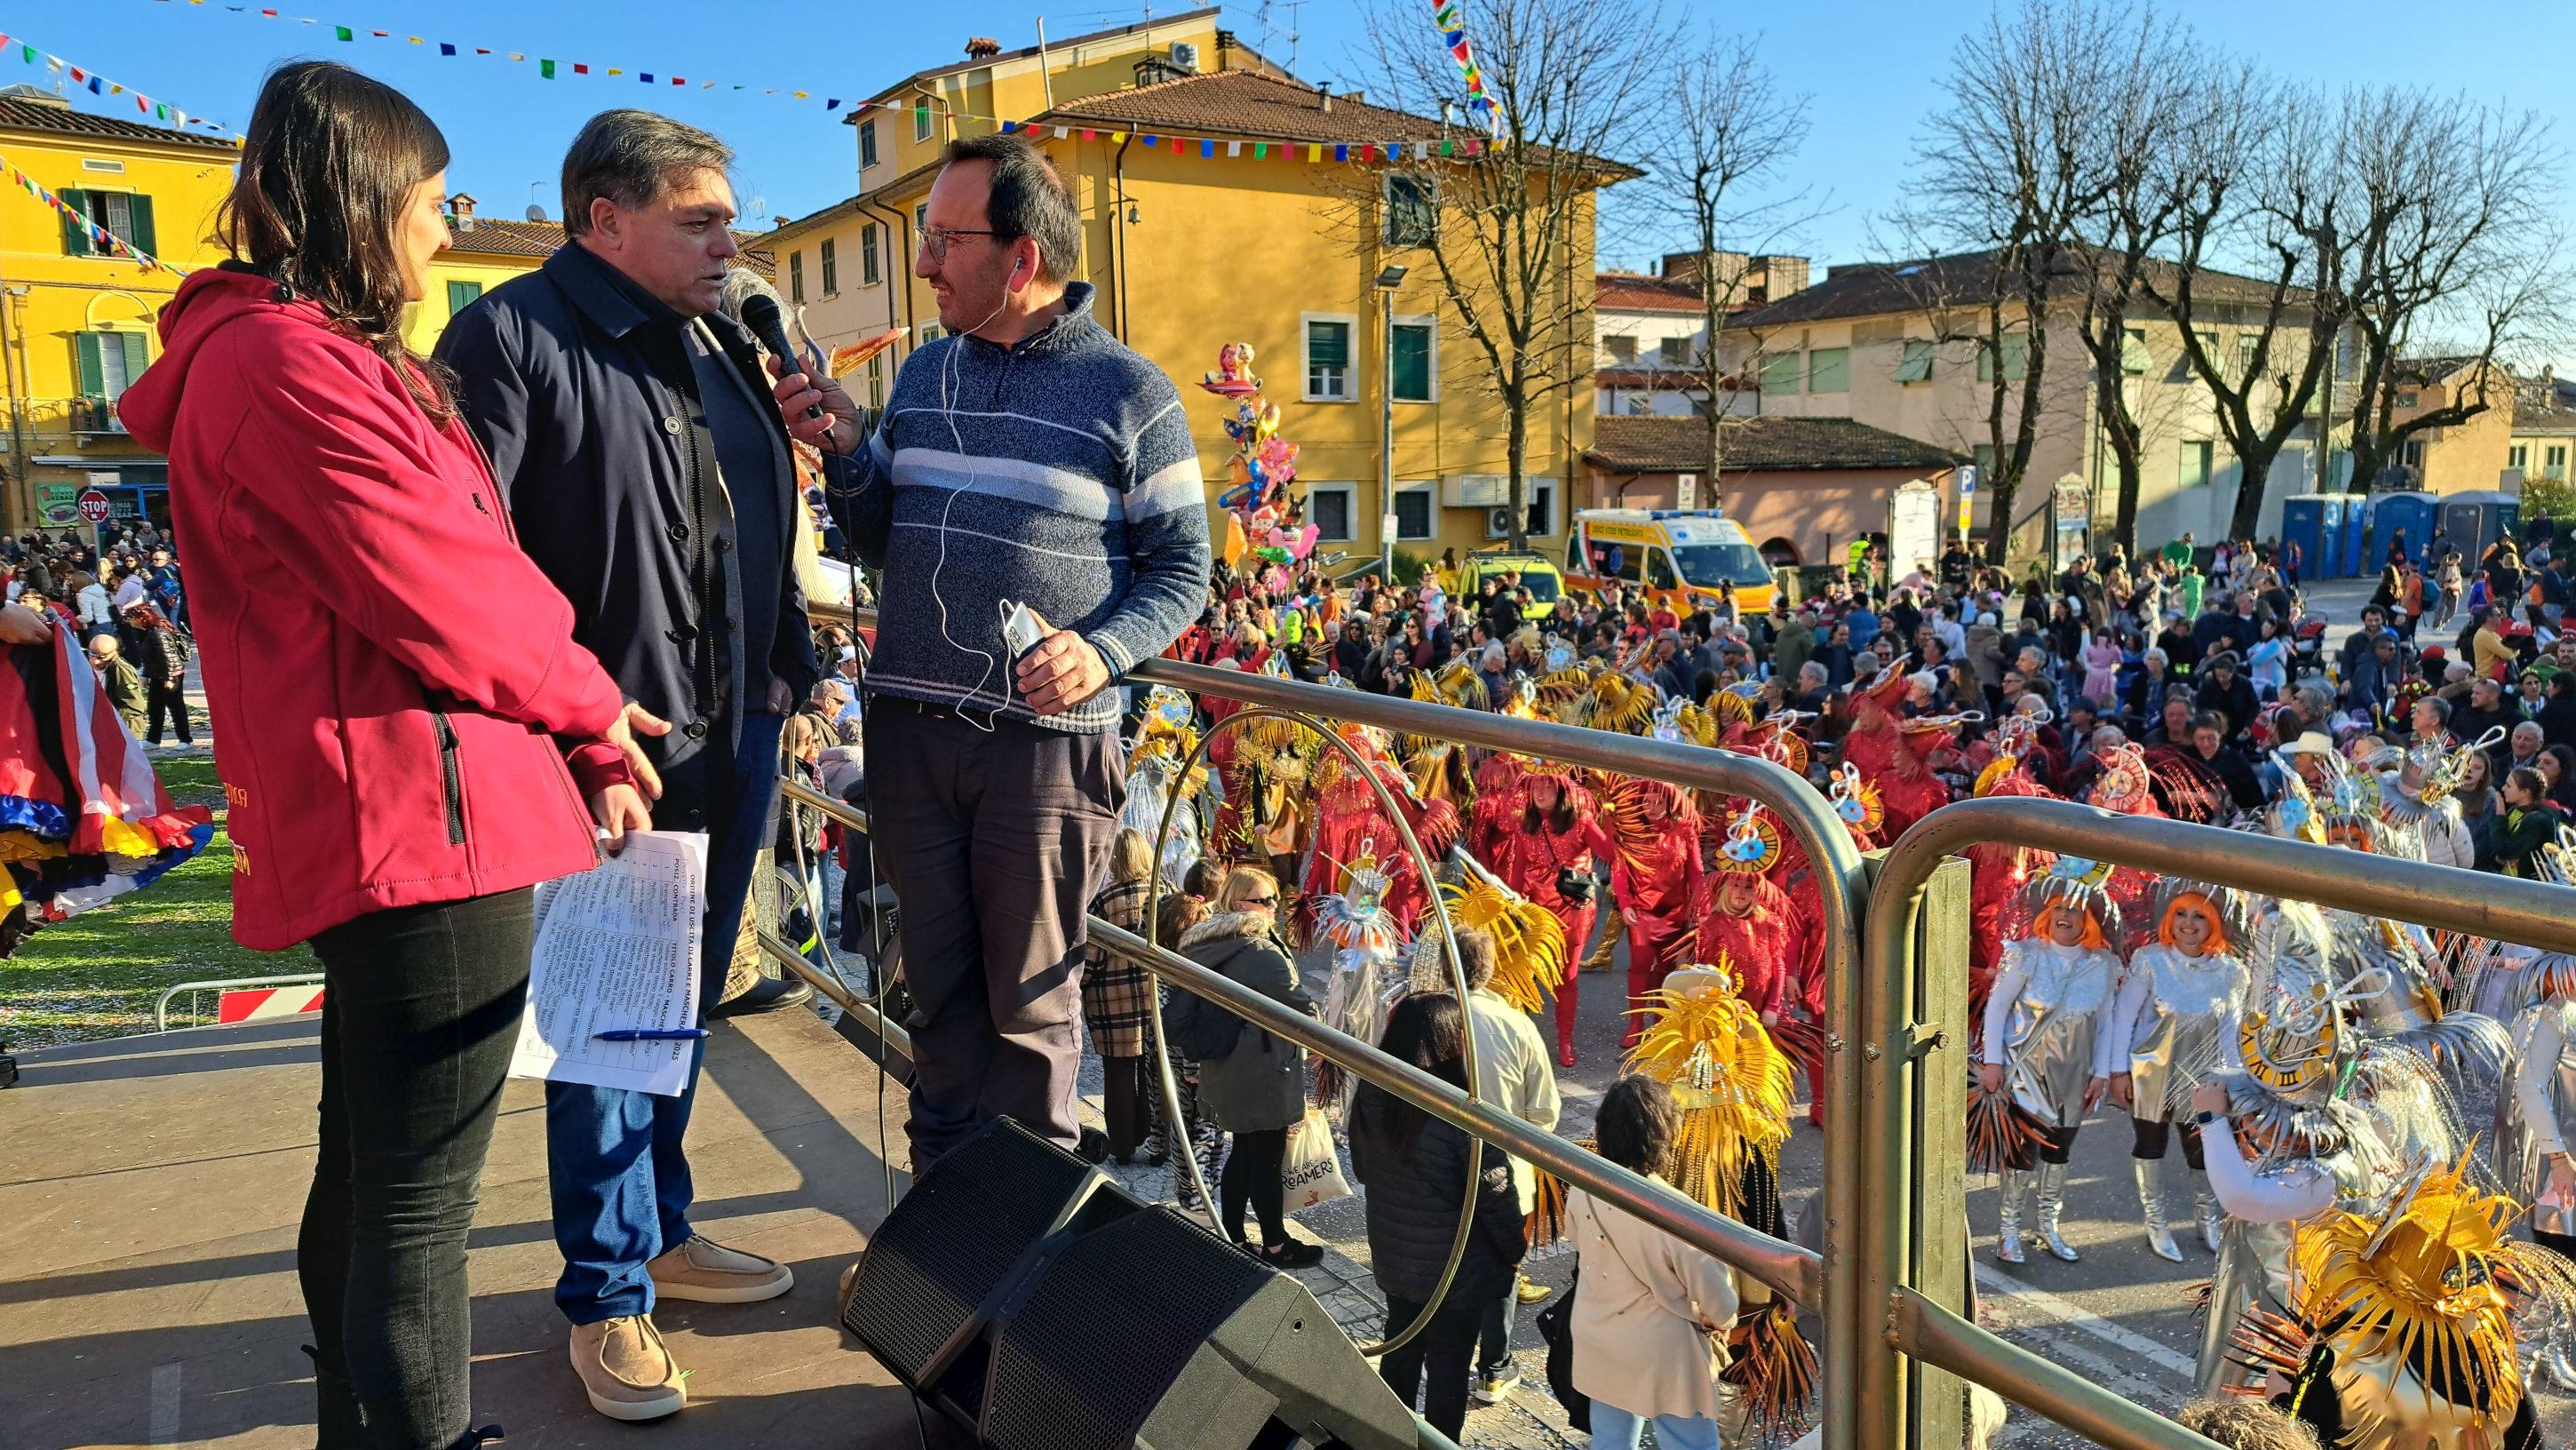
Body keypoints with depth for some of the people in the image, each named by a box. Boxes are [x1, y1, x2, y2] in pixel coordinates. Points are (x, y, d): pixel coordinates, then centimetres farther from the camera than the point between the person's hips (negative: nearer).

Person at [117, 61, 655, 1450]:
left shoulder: (273, 350, 20)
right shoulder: (290, 359, -14)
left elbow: (459, 556, 14)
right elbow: (440, 591, -18)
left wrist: (581, 735, 7)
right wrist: (590, 705, 0)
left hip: (362, 828, 11)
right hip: (426, 818, -11)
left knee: (365, 1172, 25)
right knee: (417, 1198, -3)